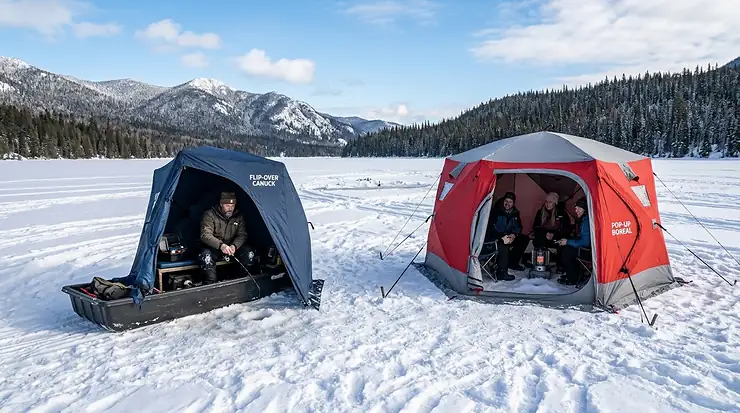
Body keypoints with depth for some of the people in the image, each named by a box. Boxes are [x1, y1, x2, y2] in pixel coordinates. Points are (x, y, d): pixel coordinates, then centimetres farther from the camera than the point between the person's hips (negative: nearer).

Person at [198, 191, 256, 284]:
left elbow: (242, 235, -6)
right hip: (214, 248, -3)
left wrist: (234, 246, -29)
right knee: (206, 256, -36)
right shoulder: (210, 214, -15)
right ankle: (210, 285, -19)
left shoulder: (238, 216, -3)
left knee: (249, 253, -22)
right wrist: (220, 245, -42)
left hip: (232, 247, 3)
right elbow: (205, 235, -25)